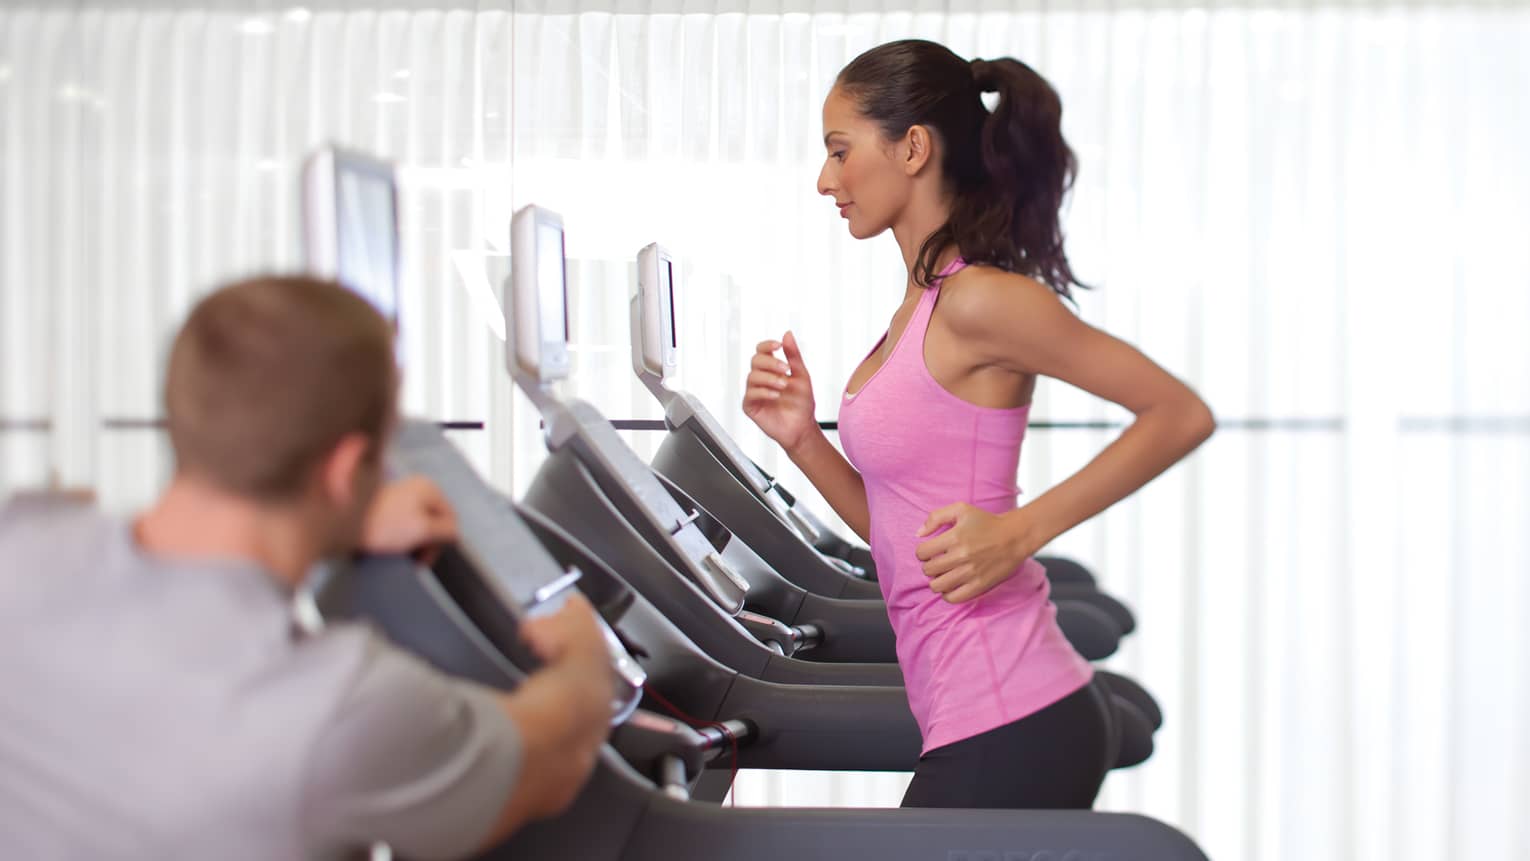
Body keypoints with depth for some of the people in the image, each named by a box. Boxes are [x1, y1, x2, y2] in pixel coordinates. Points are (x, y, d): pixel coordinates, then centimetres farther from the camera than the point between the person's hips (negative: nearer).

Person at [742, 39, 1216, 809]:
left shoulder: (977, 299, -13)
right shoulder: (921, 309, 13)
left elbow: (1182, 416, -14)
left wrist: (1019, 532, -19)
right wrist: (802, 440, 3)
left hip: (1009, 732, -9)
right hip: (976, 721, 9)